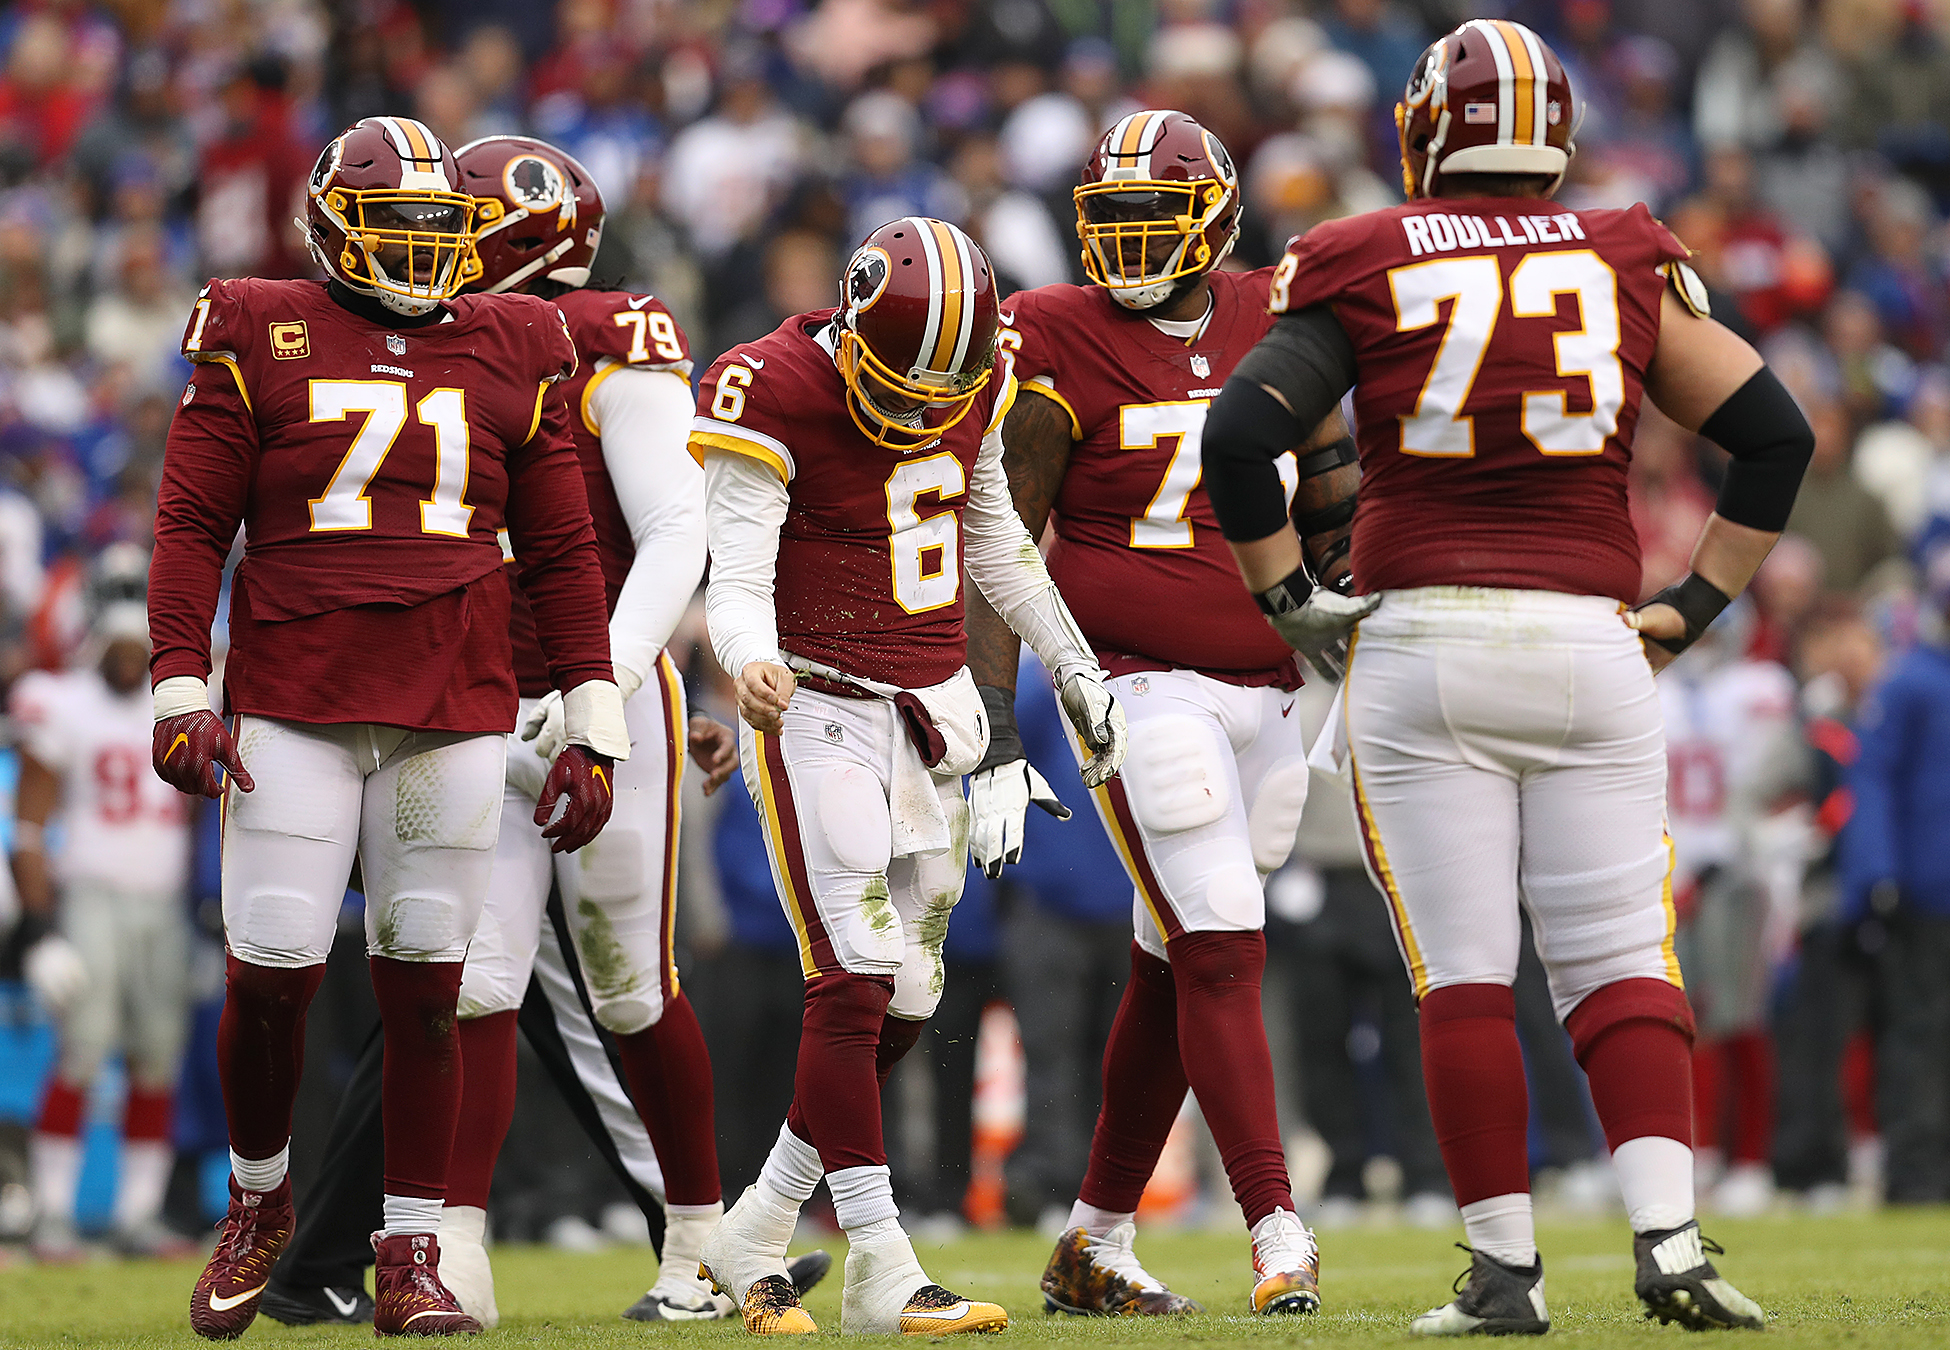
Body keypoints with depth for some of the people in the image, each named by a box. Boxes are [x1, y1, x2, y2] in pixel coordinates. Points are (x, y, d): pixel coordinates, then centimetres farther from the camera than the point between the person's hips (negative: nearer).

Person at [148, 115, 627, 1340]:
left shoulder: (513, 356, 10)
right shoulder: (261, 339, 4)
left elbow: (562, 553, 13)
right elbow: (193, 524, 4)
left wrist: (596, 726, 8)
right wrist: (181, 692, -4)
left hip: (456, 715, 2)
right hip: (293, 708, -2)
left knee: (425, 984, 2)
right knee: (271, 974, -5)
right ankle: (258, 1203, 20)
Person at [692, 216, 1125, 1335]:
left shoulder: (977, 387, 2)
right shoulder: (776, 397, -17)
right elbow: (738, 583, -19)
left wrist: (1075, 665, 22)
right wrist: (752, 663, -40)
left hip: (932, 710, 7)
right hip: (820, 710, -7)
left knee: (904, 999, 6)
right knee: (855, 983, -15)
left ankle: (756, 1238, 19)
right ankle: (883, 1271, -13)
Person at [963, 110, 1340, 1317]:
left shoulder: (1273, 326, 7)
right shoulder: (1063, 352, -7)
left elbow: (1333, 525, 18)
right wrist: (996, 741, -11)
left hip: (1265, 694, 5)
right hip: (1145, 685, -5)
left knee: (1172, 974, 10)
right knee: (1224, 955, -13)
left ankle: (1097, 1247, 20)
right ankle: (1281, 1238, -13)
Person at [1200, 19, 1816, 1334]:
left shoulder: (1363, 269, 1)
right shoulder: (1626, 265, 8)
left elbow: (1241, 435, -8)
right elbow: (1776, 432, 8)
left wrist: (1289, 595, 4)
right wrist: (1697, 603, 13)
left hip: (1419, 641, -1)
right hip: (1589, 637, 2)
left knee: (1464, 976, 0)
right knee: (1623, 962, 4)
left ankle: (1505, 1270, -2)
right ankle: (1668, 1237, -11)